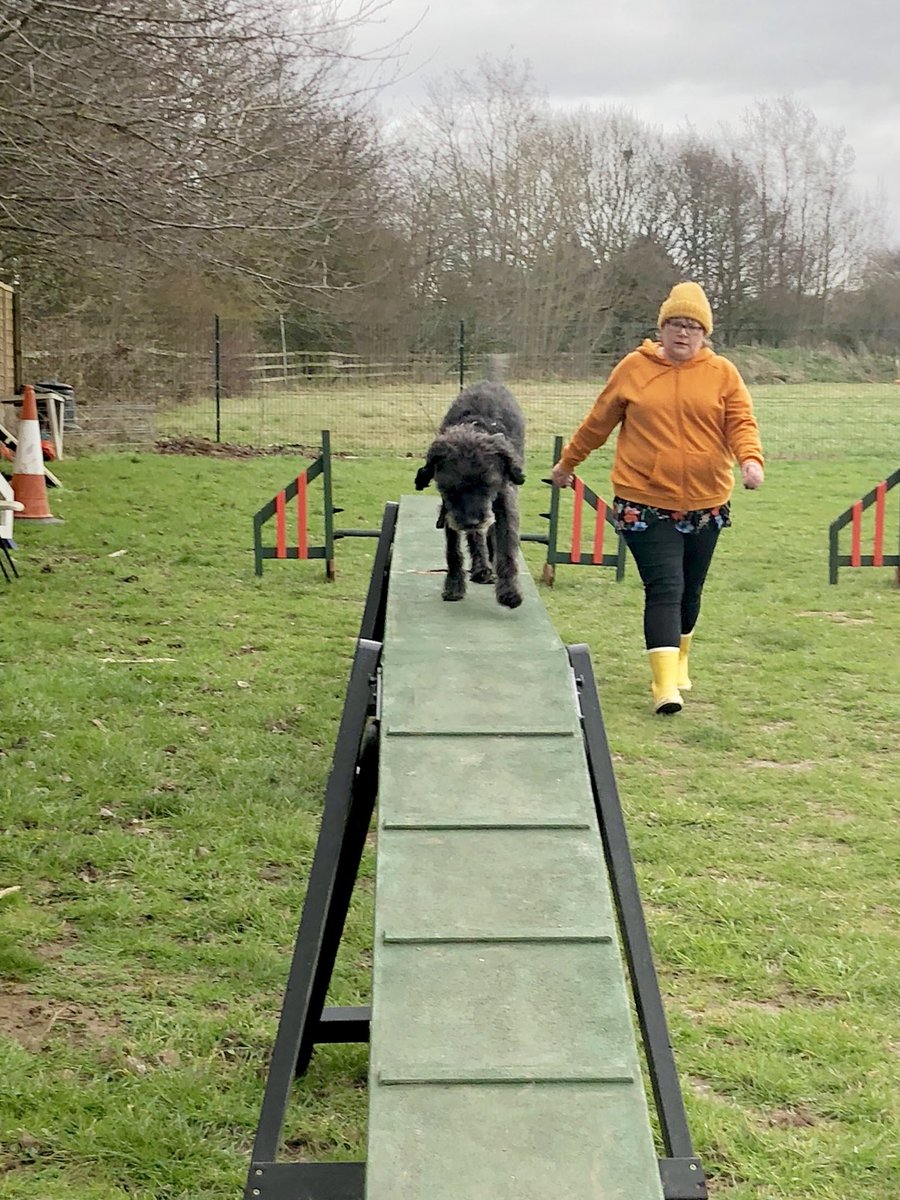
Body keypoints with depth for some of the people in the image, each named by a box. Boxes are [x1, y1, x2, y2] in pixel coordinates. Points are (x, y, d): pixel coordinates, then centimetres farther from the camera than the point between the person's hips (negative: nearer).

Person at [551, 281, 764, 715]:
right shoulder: (633, 368, 2)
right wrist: (568, 462, 20)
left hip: (705, 505, 2)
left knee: (690, 590, 15)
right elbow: (598, 422, 11)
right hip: (646, 504, -2)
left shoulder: (722, 373, 3)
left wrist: (751, 457, -25)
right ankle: (665, 684, -14)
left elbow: (741, 423, -5)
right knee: (664, 589, -12)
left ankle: (677, 660, 39)